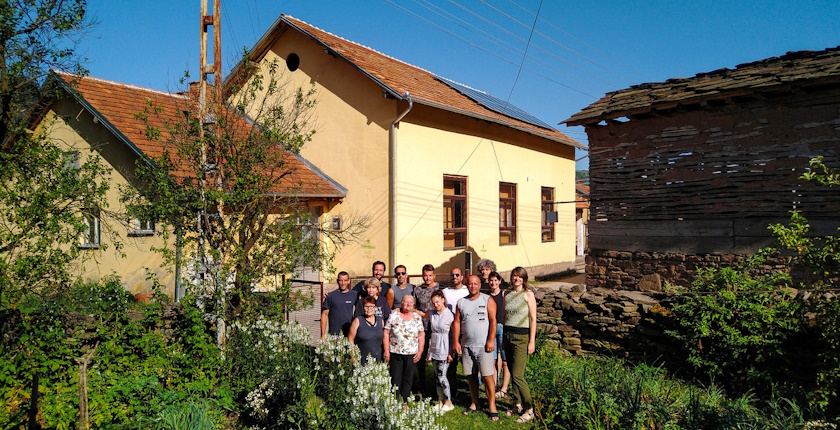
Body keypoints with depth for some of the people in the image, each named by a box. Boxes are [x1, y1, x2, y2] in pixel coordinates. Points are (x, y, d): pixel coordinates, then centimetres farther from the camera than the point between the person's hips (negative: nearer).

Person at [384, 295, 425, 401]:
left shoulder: (417, 318, 7)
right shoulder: (394, 316, 1)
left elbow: (421, 335, 8)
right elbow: (386, 333, 0)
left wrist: (420, 351, -1)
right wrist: (386, 350, -6)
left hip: (411, 354, 2)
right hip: (395, 353, -2)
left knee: (408, 380, 8)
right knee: (395, 379, 0)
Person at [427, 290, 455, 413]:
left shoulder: (450, 315, -10)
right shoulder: (432, 314, 5)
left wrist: (451, 352, -10)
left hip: (444, 350, -5)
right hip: (434, 349, 5)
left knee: (441, 376, -4)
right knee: (437, 376, 9)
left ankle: (448, 402, 11)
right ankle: (440, 401, 20)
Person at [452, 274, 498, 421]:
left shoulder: (487, 300, 1)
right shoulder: (461, 302, 11)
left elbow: (493, 321, -4)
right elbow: (457, 323, 11)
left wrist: (491, 340, -12)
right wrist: (455, 341, 4)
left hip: (483, 346, -4)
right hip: (466, 346, 4)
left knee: (487, 376, -7)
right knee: (471, 376, 9)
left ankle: (492, 406, 1)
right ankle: (474, 403, 23)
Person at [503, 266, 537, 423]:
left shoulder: (528, 294, -4)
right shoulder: (507, 294, 11)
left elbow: (533, 319, -7)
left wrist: (532, 341, -11)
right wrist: (503, 337, 16)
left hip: (522, 337, -6)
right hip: (508, 335, 6)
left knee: (517, 375, -10)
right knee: (512, 373, 9)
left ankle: (529, 410, 2)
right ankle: (518, 404, 23)